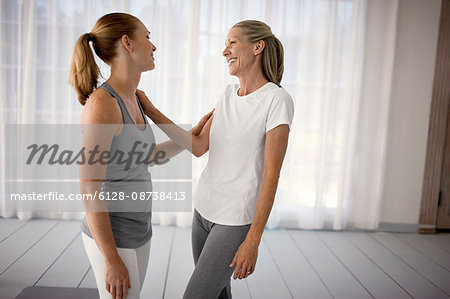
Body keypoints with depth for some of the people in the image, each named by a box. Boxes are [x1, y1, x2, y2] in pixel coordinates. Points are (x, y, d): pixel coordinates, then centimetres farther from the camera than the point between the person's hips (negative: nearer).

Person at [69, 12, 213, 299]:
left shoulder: (132, 99, 4)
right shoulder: (101, 103, -24)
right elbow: (89, 188, -24)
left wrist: (193, 136, 14)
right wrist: (112, 261, -21)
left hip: (138, 226, 9)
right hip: (110, 234, -9)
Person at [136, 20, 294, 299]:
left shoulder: (277, 100, -15)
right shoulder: (229, 93, 7)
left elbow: (271, 175, -16)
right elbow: (198, 147, 5)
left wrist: (253, 241, -16)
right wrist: (151, 111, 1)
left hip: (237, 219, -6)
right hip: (204, 207, 7)